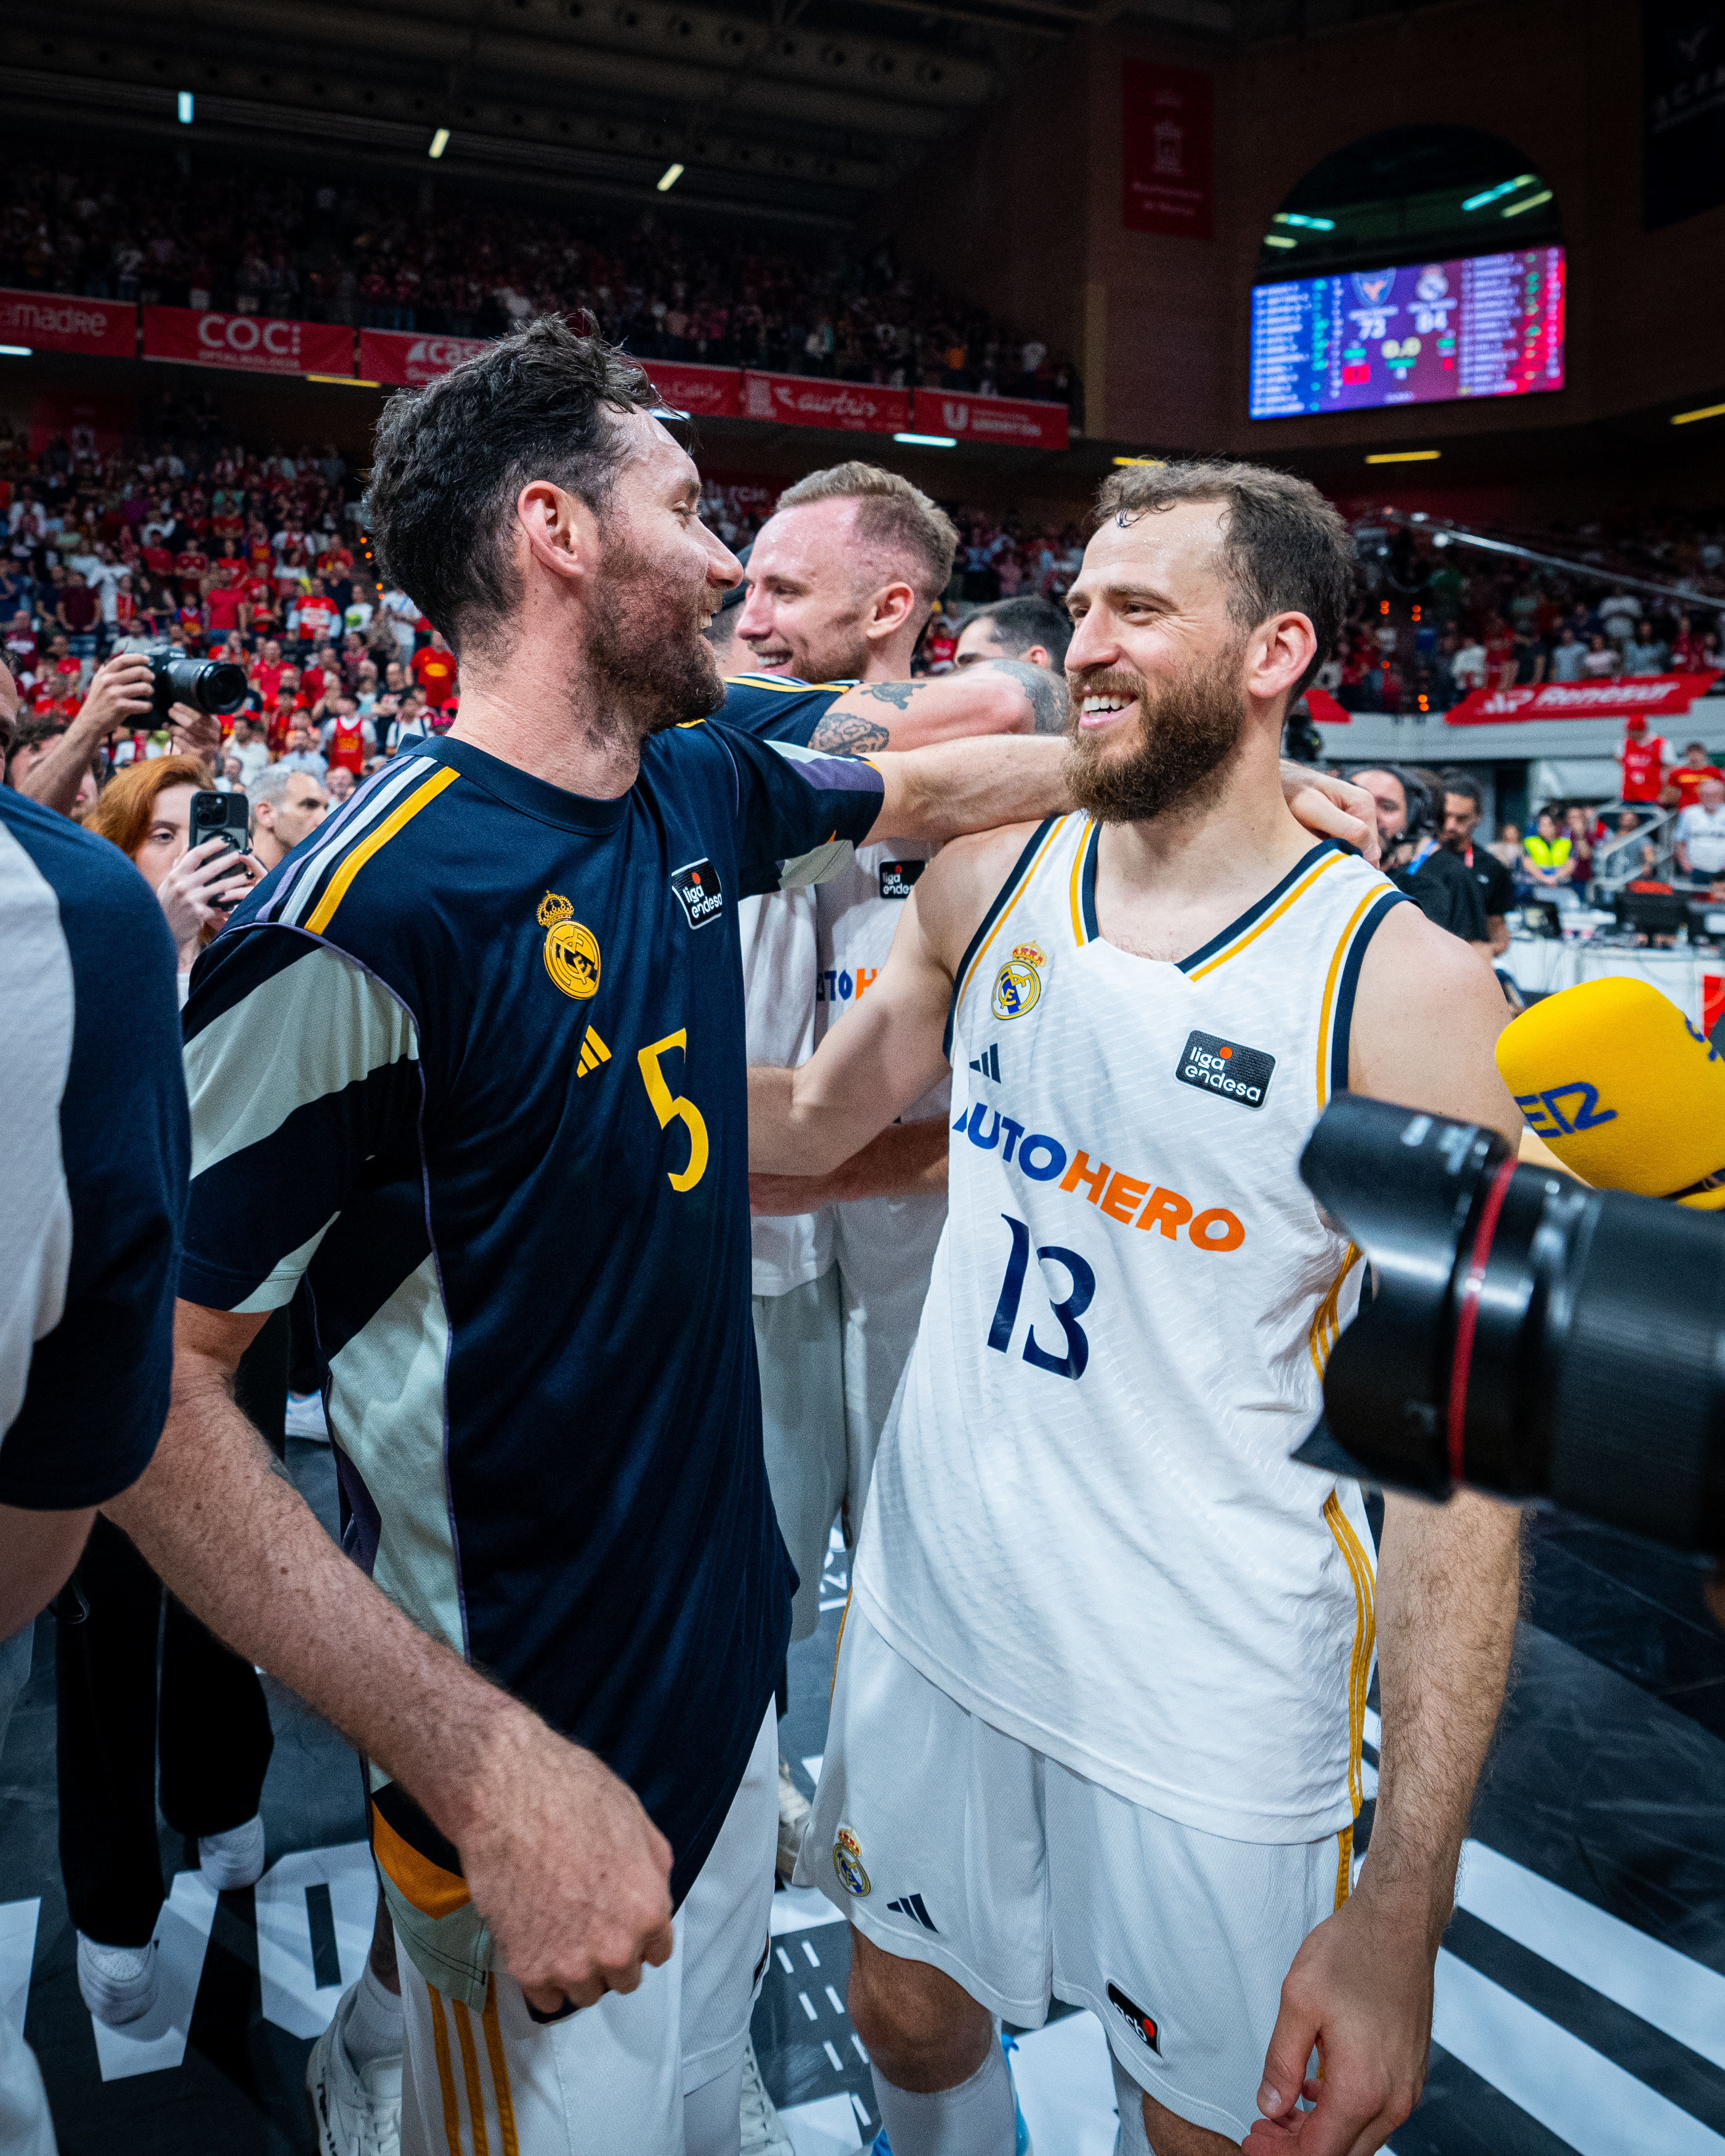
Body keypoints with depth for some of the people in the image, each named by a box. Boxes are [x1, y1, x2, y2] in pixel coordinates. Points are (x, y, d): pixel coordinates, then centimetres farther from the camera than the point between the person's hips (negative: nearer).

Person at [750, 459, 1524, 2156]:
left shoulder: (1399, 988, -17)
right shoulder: (986, 885, -3)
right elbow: (812, 1118, 11)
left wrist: (1404, 1909, -17)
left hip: (1213, 1701, -4)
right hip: (930, 1617, 4)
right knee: (909, 2019, 24)